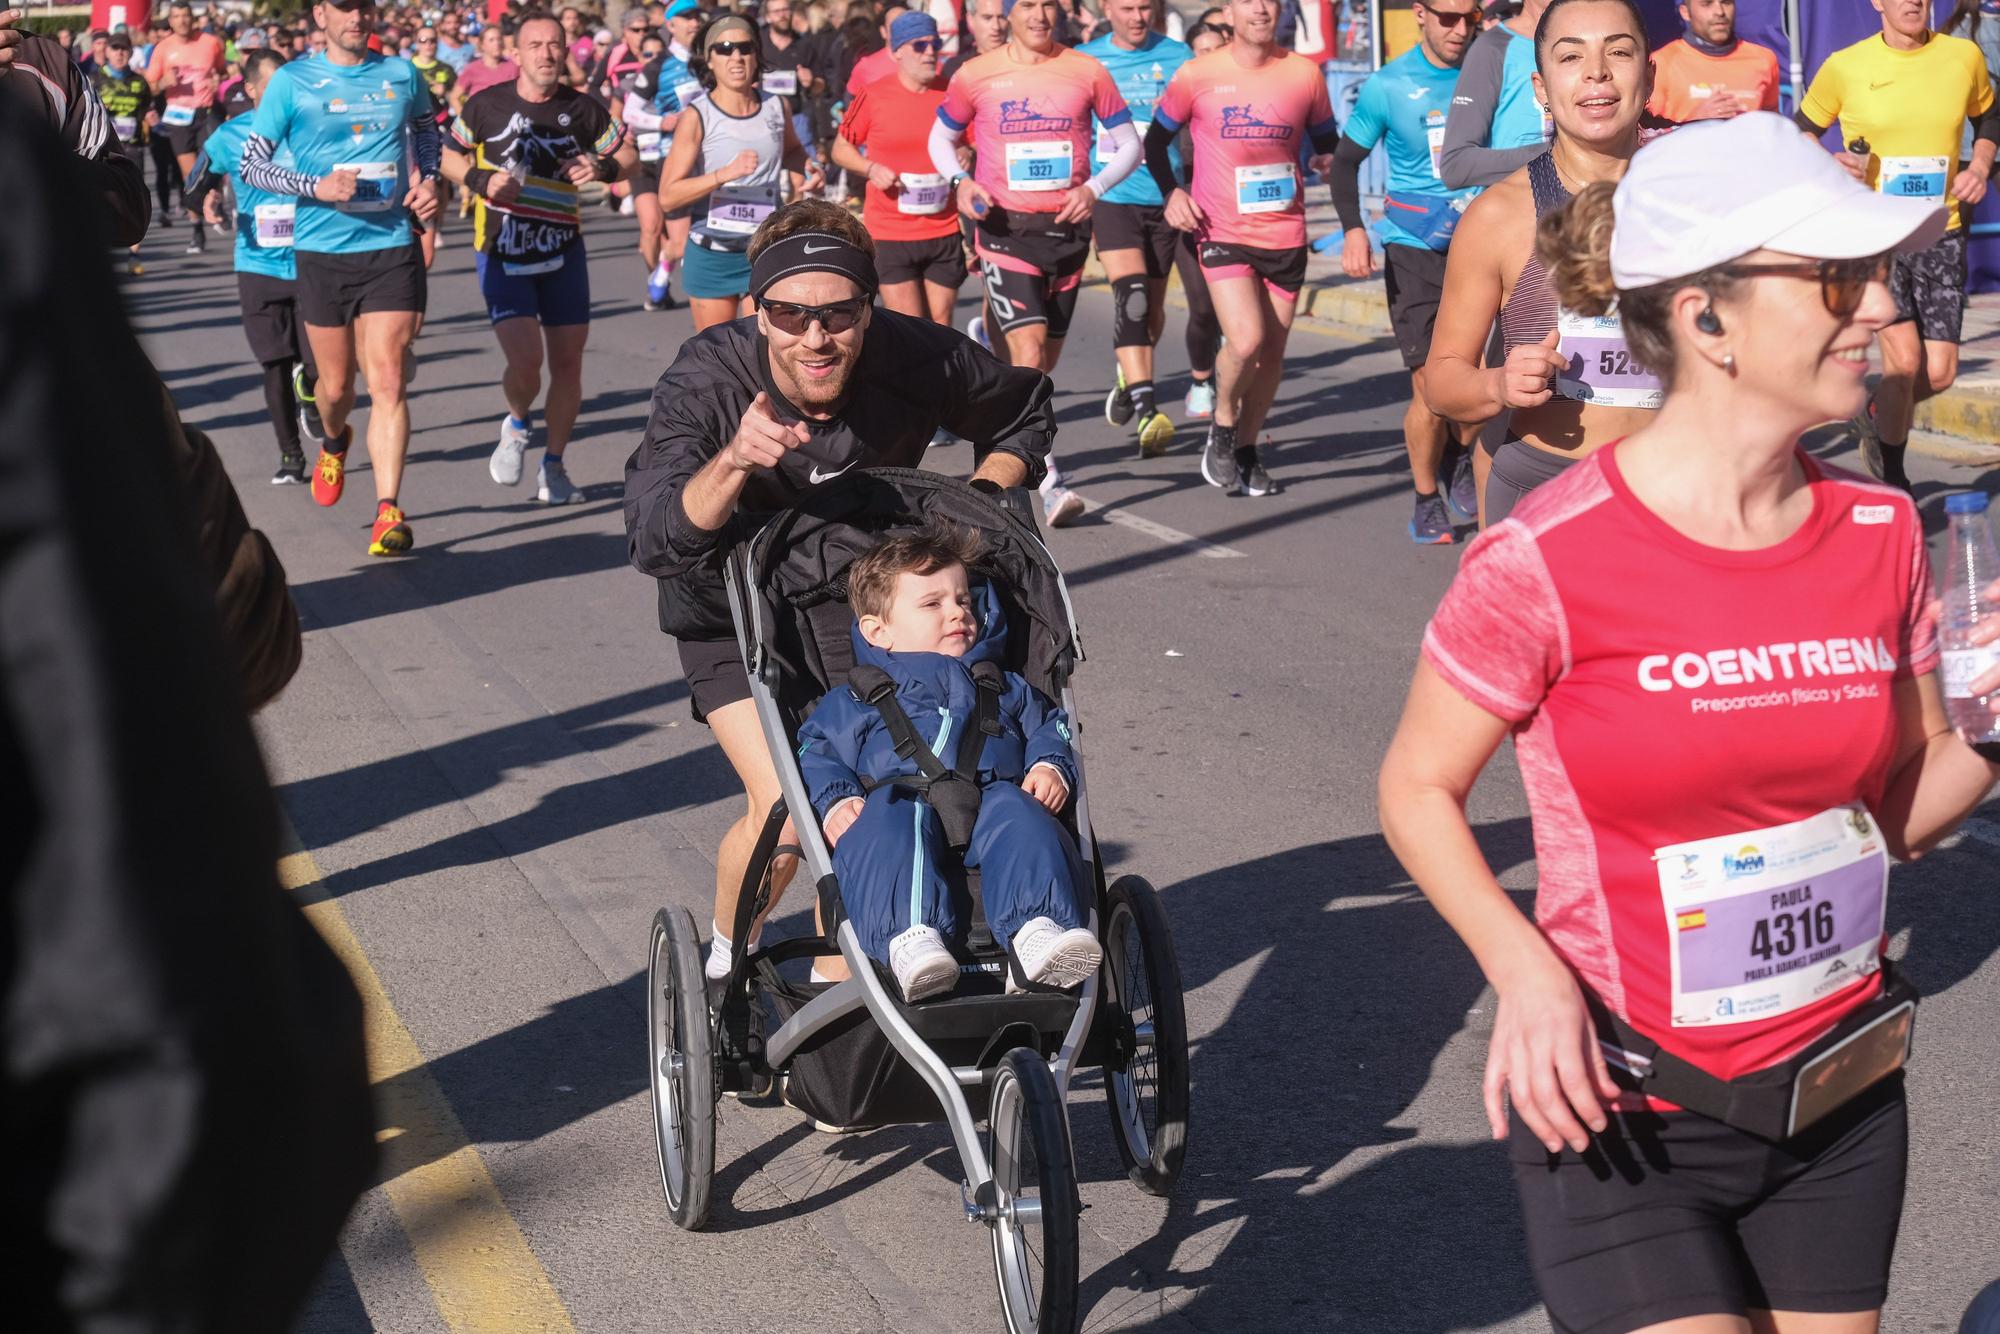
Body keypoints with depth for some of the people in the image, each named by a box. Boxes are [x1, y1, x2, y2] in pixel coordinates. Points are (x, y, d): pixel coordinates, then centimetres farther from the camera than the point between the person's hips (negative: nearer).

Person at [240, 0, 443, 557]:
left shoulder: (401, 74, 5)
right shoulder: (292, 82, -2)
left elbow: (425, 128, 26)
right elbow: (252, 164, 0)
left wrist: (428, 179, 7)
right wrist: (317, 187, -15)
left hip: (392, 246, 0)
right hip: (322, 252, 0)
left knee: (387, 382, -10)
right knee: (336, 385, 11)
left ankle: (388, 511, -12)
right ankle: (334, 442, 46)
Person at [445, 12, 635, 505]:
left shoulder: (582, 109, 0)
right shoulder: (487, 105, -3)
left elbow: (629, 155, 10)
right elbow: (449, 156, 10)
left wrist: (603, 167, -12)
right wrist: (481, 180, -10)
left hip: (562, 251, 3)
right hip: (501, 255, -3)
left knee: (567, 361, 4)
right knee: (524, 360, -16)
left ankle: (553, 468, 21)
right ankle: (517, 425, 18)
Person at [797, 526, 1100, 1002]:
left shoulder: (1004, 690, 35)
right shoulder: (853, 701, 25)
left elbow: (1048, 725, 31)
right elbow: (816, 754, 16)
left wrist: (1052, 766, 7)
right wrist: (833, 801, -7)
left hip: (989, 799, 2)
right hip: (901, 798, -1)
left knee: (1019, 817, -34)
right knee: (889, 824, -38)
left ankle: (1036, 932, -57)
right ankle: (911, 938, -59)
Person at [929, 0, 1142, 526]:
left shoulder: (1087, 72, 4)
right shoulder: (977, 75, 1)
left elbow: (1129, 145, 10)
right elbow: (940, 139, 14)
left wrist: (1094, 188, -8)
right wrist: (960, 181, -6)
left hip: (1067, 227, 3)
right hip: (1005, 228, -3)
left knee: (1044, 362, 11)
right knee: (1029, 353, -17)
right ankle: (1050, 483, -21)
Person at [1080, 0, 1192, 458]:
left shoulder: (1176, 56, 2)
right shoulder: (1084, 60, 4)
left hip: (1163, 198, 2)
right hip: (1110, 197, -2)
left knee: (1152, 307, 11)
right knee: (1131, 295, -20)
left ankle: (1127, 379, 40)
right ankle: (1146, 411, -27)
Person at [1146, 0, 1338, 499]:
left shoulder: (1304, 73, 1)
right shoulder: (1197, 75, -4)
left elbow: (1326, 142, 15)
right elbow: (1156, 139, 8)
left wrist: (1330, 161, -7)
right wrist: (1171, 192, -6)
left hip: (1285, 234, 3)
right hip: (1222, 233, -3)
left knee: (1272, 351, 8)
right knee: (1245, 340, -19)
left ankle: (1246, 450, 26)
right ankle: (1222, 427, 8)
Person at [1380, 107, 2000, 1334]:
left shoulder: (1880, 535, -2)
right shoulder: (1551, 562, -18)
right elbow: (1419, 787, -6)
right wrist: (1523, 968, -21)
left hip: (1841, 1109, 5)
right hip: (1623, 1119, -5)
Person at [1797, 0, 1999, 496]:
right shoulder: (1844, 67, -4)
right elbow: (1802, 132, 9)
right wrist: (1832, 164, -11)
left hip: (1941, 232, 3)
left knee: (1939, 373, -3)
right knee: (1904, 358, -17)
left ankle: (1876, 415, 33)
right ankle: (1891, 479, 6)